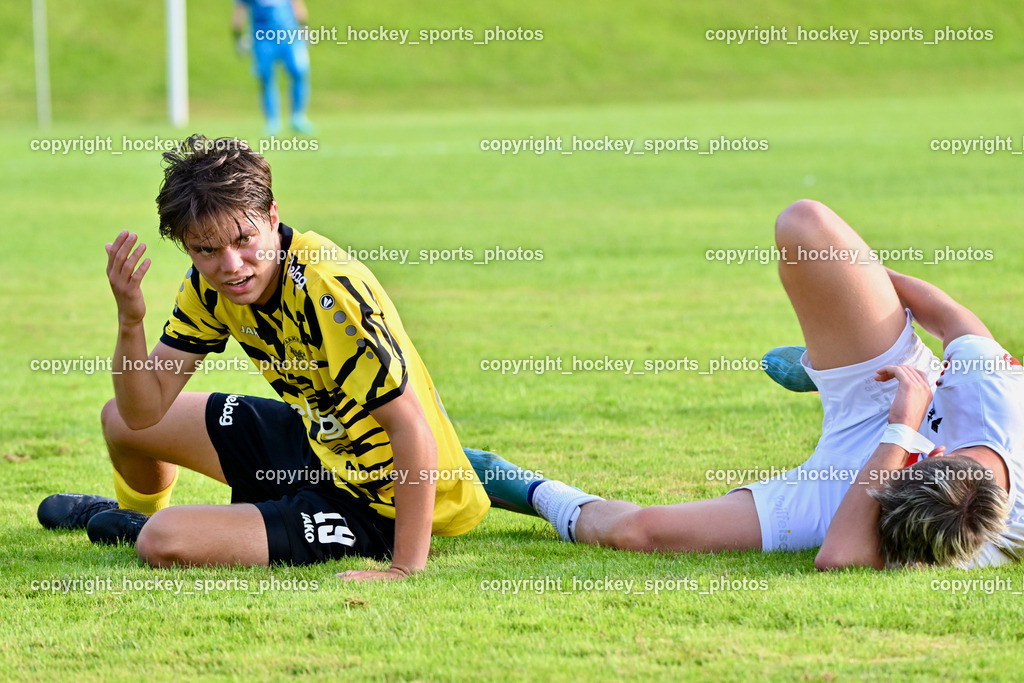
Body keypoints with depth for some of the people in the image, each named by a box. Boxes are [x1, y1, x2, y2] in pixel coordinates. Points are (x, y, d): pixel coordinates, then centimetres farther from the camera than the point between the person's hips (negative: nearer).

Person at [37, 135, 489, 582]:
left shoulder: (329, 290, -33)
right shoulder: (209, 286, -8)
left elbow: (414, 429, -34)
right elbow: (144, 412, -6)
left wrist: (406, 569, -37)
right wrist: (130, 322, -25)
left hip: (370, 507, -8)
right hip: (314, 442, 8)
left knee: (164, 542, -23)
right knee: (120, 420, 17)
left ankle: (146, 528, 16)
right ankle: (139, 513, 52)